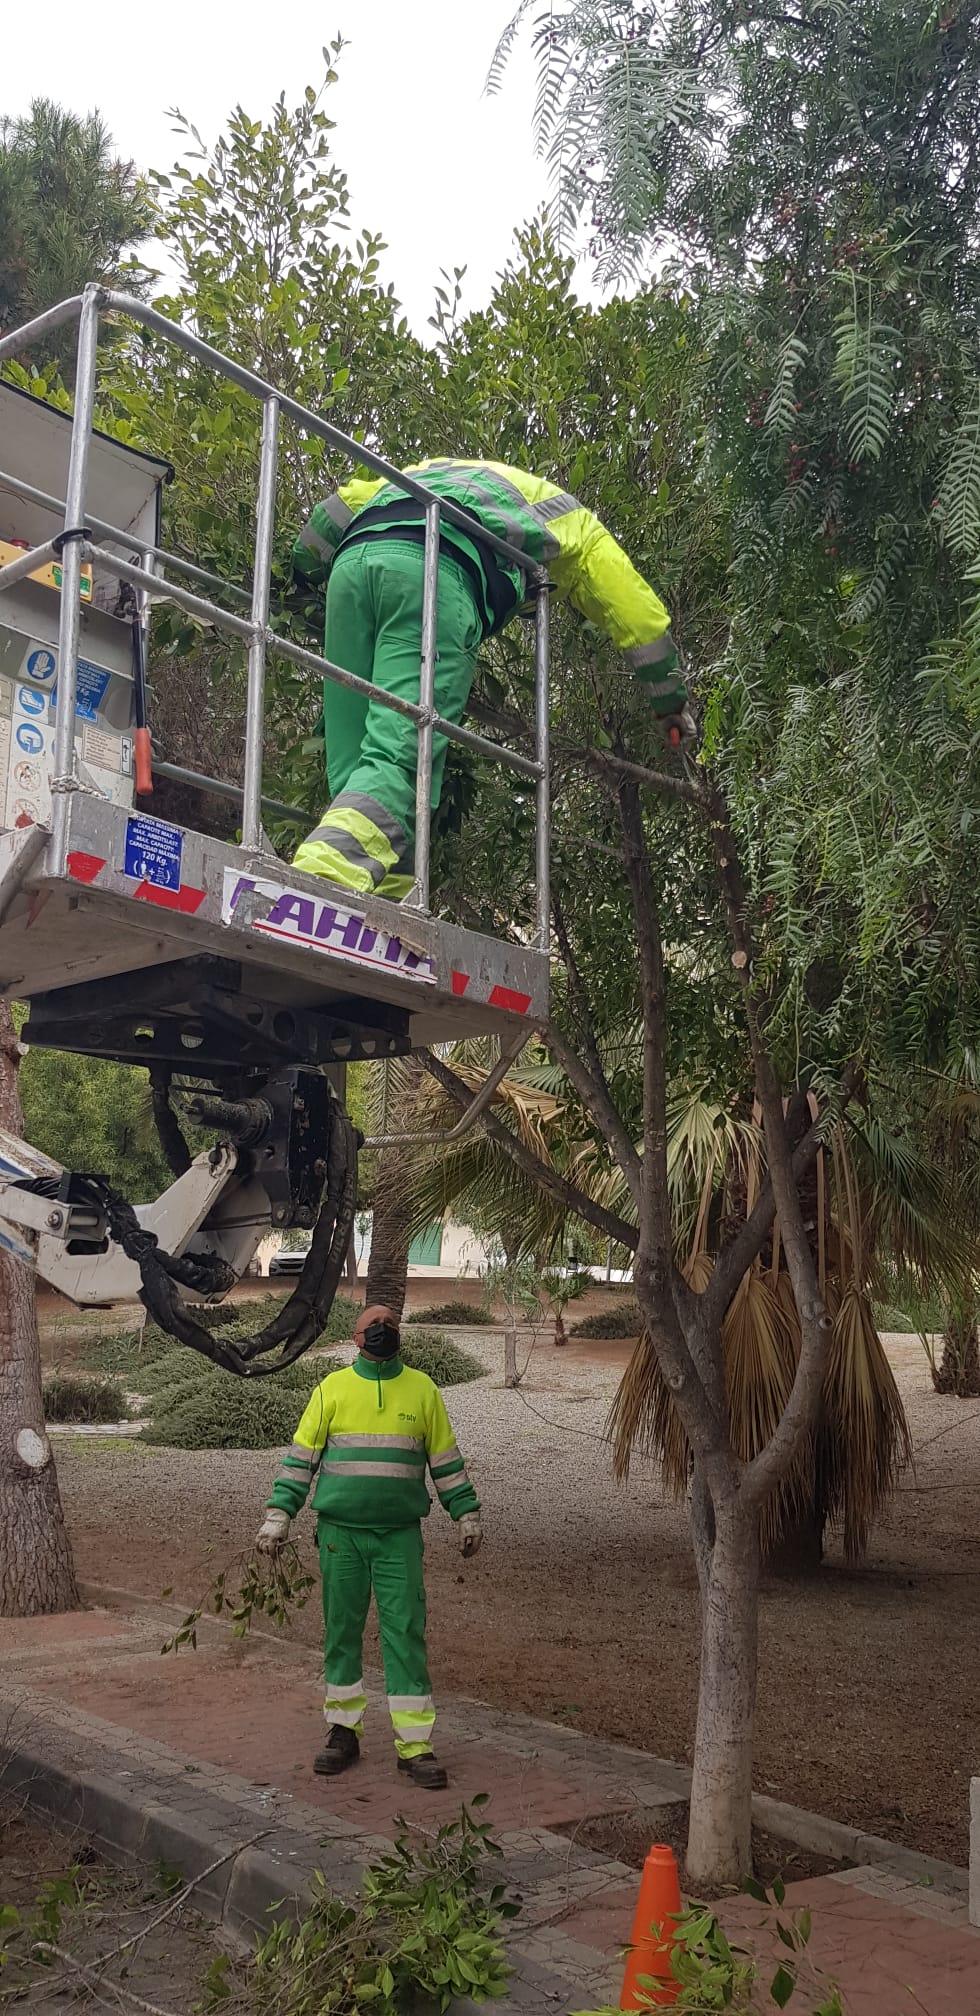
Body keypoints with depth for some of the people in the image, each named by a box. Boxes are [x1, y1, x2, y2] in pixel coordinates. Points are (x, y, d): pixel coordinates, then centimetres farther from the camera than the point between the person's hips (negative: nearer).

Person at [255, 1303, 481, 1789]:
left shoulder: (422, 1389, 5)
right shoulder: (332, 1388, 2)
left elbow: (445, 1460, 11)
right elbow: (300, 1457, 5)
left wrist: (466, 1516, 10)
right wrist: (277, 1516, 0)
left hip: (401, 1535, 0)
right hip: (340, 1532, 0)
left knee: (405, 1634, -2)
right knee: (341, 1631, 8)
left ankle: (415, 1745, 5)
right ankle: (343, 1731, 23)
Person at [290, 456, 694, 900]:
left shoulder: (434, 470, 45)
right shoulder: (565, 516, 34)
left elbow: (346, 502, 32)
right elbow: (634, 605, 33)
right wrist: (672, 699, 41)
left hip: (352, 561, 5)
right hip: (439, 571, -5)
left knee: (352, 770, 1)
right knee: (398, 758, -17)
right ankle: (322, 879, -38)